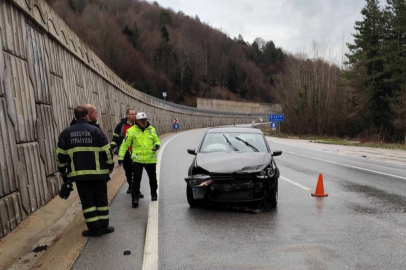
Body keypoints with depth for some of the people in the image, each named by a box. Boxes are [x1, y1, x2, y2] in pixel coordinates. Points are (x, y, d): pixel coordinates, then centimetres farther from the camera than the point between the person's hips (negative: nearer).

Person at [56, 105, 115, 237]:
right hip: (98, 173, -1)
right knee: (101, 199, 11)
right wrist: (110, 166, 9)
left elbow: (60, 156, 6)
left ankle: (95, 228, 10)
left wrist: (63, 171, 17)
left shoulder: (66, 133, 4)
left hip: (79, 174, 1)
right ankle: (103, 226, 16)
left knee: (87, 201, 8)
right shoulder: (95, 131, -4)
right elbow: (107, 151, -4)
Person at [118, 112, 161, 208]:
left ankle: (154, 193, 38)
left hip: (150, 159, 3)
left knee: (152, 178, 17)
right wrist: (121, 156, -3)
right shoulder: (131, 131, -3)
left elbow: (157, 140, 14)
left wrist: (157, 145, -9)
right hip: (137, 159, -3)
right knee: (136, 179, -5)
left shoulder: (152, 130, 5)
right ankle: (135, 197, 5)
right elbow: (125, 144, 0)